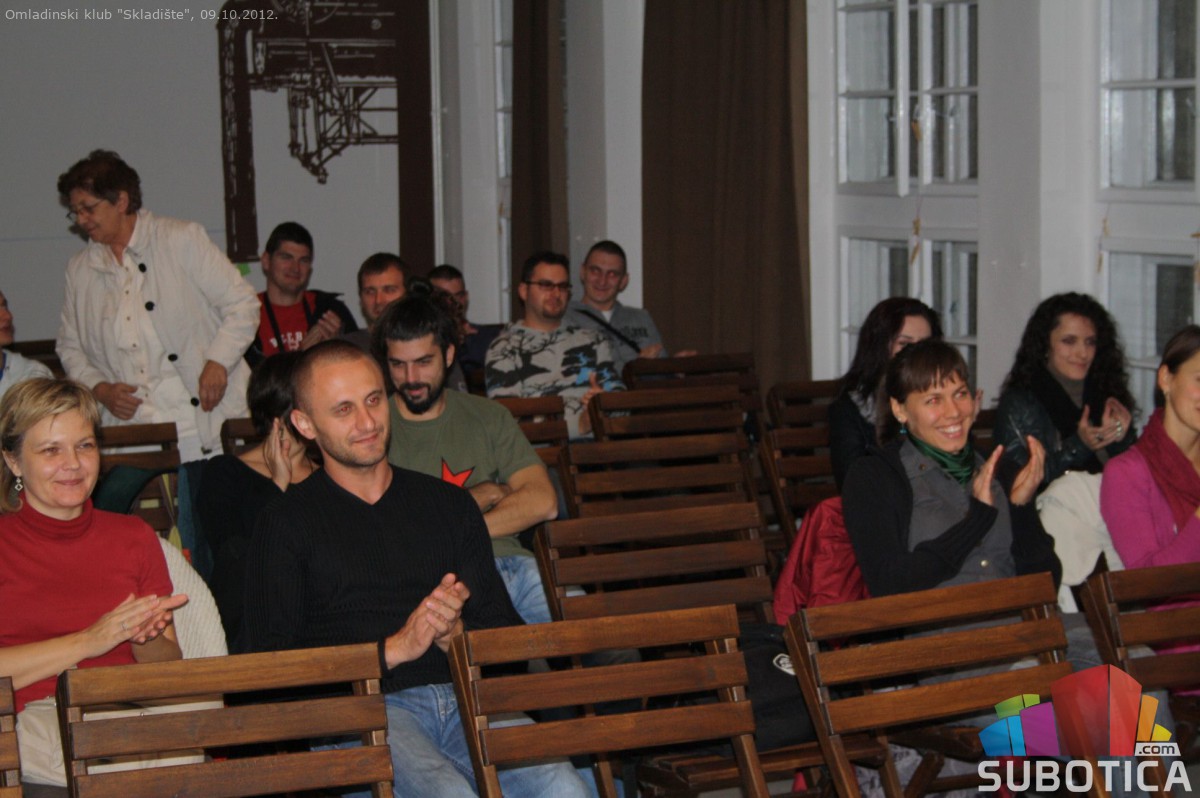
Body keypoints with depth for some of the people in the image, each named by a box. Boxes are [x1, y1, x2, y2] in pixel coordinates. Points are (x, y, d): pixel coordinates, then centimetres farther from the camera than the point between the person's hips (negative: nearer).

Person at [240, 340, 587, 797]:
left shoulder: (450, 505, 22)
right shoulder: (286, 524, 11)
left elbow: (507, 634, 19)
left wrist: (454, 635, -4)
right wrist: (396, 648, -8)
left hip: (463, 697, 4)